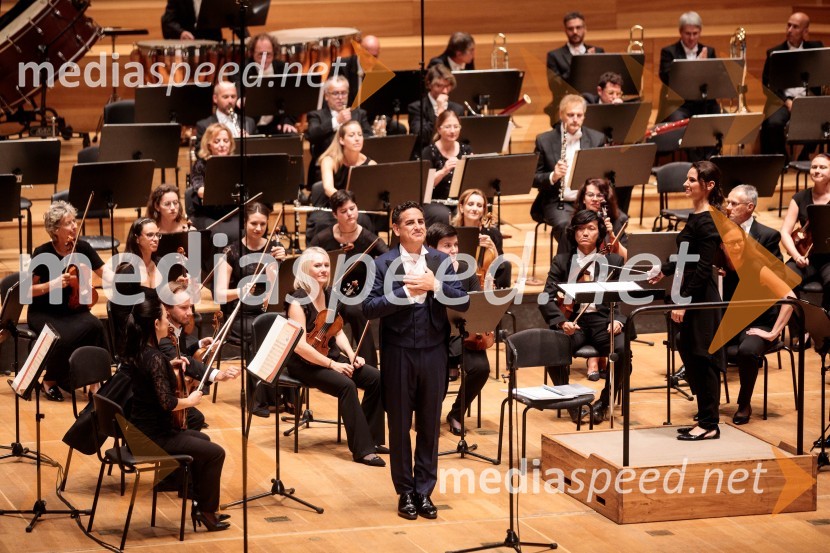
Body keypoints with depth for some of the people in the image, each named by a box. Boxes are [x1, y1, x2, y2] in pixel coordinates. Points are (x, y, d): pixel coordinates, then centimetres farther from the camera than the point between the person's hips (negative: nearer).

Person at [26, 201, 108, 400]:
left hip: (73, 310, 3)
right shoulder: (42, 254, -14)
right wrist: (53, 284, -25)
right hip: (44, 314, -3)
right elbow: (27, 290, -10)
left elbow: (104, 272, 3)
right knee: (63, 338, -33)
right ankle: (50, 382, -6)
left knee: (94, 326, -29)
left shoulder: (82, 248, -5)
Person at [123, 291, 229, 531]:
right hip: (153, 438, -10)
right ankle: (206, 510, 15)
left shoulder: (135, 352, 3)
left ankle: (199, 503, 30)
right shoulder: (154, 357, -24)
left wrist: (169, 366, 11)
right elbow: (167, 402, -29)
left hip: (141, 430, 10)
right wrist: (190, 400, -11)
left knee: (202, 439, 28)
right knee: (215, 452, 2)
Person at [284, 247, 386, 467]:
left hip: (331, 356, 7)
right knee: (346, 385, -30)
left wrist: (351, 355, -4)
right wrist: (332, 364, -23)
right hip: (305, 364, -7)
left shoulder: (330, 295, 6)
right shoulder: (297, 301, -16)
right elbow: (300, 346, -23)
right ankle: (362, 449, -25)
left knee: (376, 378, -11)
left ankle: (372, 439, -1)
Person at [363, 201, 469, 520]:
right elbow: (369, 308, -13)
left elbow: (463, 303, -3)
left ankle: (424, 491, 18)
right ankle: (405, 492, 17)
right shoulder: (384, 264, -5)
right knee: (399, 424, 6)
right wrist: (406, 291, -22)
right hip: (398, 353, -2)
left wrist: (434, 286, -18)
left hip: (433, 351, 2)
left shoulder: (441, 261, 3)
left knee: (430, 424, 8)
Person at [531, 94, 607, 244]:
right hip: (557, 202, -2)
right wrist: (552, 176, -19)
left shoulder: (597, 138, 8)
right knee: (565, 225, -35)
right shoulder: (544, 140, 3)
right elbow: (534, 179, 3)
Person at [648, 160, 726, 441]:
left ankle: (709, 425, 4)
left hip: (700, 297, -10)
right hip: (692, 296, 10)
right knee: (690, 354, 13)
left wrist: (683, 301, -21)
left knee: (702, 358, -3)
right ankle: (705, 420, 21)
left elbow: (703, 268, -20)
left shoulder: (707, 221, -17)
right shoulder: (696, 217, 11)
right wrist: (664, 270, 31)